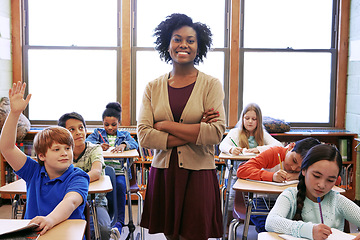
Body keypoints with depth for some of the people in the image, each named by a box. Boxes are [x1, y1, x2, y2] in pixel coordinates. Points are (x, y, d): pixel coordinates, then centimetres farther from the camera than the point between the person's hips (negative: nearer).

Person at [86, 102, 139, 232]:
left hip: (119, 171, 0)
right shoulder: (98, 133, 20)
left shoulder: (124, 135, 19)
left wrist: (123, 145, -24)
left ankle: (119, 221, -22)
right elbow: (87, 142, 2)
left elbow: (134, 144, -2)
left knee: (120, 186, -31)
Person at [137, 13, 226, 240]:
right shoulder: (154, 87, 5)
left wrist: (166, 125, -11)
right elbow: (144, 136, -6)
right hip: (163, 173, 2)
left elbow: (216, 133, -14)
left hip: (198, 174, -2)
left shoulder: (211, 84, -1)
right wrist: (195, 133, -13)